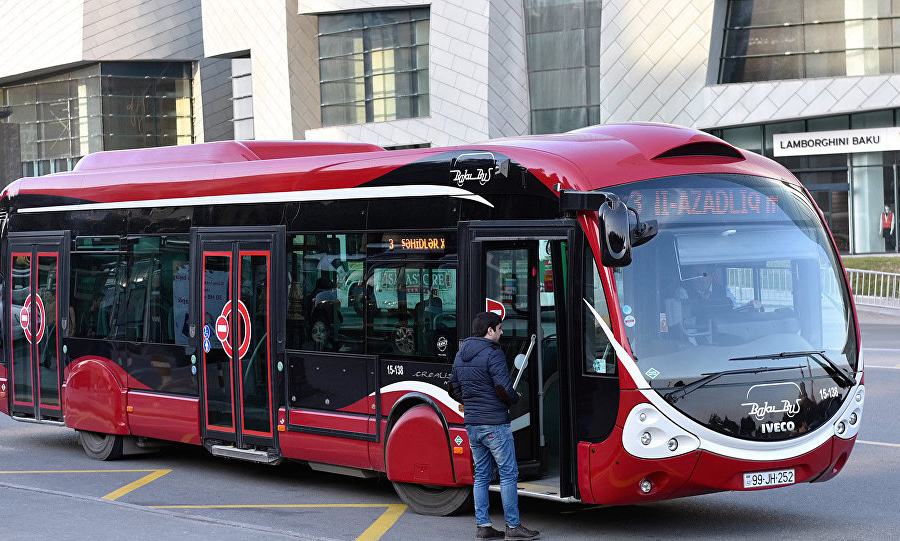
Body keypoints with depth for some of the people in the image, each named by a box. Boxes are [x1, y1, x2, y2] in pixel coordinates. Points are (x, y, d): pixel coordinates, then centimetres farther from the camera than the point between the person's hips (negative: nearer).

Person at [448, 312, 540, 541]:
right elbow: (504, 389, -19)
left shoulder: (460, 356, 12)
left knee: (482, 475, 12)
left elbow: (455, 391, 18)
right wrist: (515, 399, 1)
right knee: (508, 473, -1)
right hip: (495, 424, -8)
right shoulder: (492, 354, -14)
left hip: (472, 425, 8)